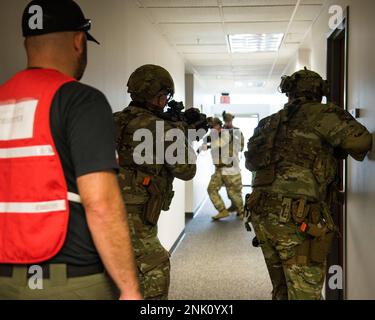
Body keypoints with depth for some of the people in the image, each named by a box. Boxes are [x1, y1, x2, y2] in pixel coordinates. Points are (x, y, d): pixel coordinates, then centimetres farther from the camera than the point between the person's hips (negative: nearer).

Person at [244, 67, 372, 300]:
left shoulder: (270, 122, 19)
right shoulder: (321, 114, -1)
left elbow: (250, 162, 29)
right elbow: (360, 141, -11)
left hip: (262, 214, 7)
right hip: (298, 219, -7)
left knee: (282, 291, 19)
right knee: (305, 294, 0)